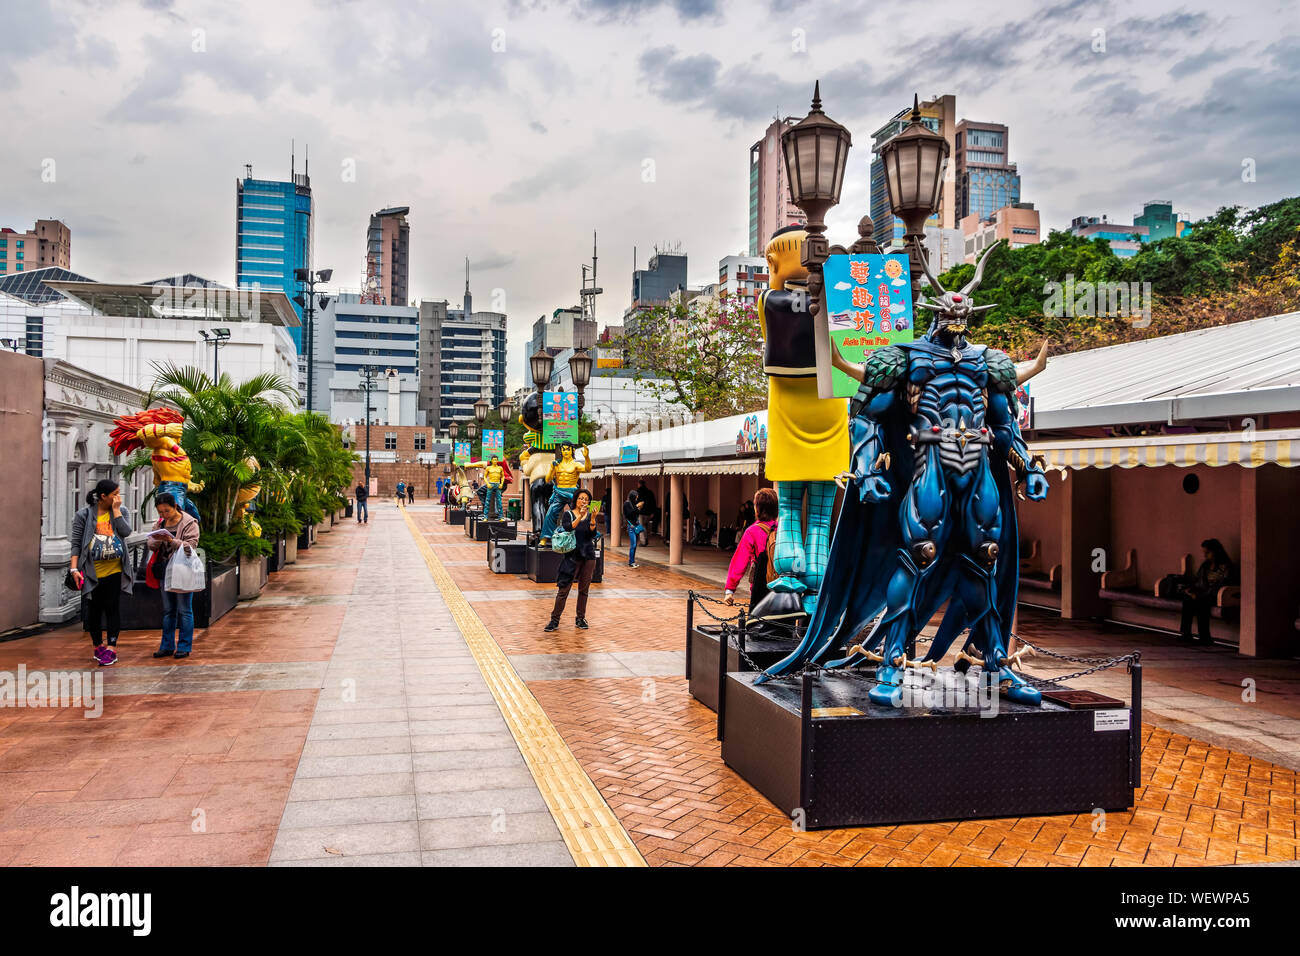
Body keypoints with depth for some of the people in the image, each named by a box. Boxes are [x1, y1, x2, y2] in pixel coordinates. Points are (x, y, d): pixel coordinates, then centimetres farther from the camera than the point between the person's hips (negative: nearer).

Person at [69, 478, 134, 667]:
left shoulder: (121, 511, 6)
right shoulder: (84, 515, -1)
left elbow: (126, 532, -11)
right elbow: (76, 543, -1)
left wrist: (116, 510, -10)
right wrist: (74, 568, -8)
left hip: (115, 569, 1)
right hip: (92, 571, -1)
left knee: (112, 608, -3)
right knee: (94, 609, 8)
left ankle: (111, 649, -1)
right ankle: (98, 647, 22)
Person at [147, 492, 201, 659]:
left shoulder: (189, 523, -7)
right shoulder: (159, 523, 12)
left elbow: (190, 545, -14)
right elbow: (151, 546, 9)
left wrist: (171, 540, -24)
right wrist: (158, 539, -12)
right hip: (165, 570, 6)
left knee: (184, 610, -1)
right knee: (168, 610, 13)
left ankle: (184, 646, 5)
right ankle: (167, 646, 20)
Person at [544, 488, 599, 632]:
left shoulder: (590, 515, 7)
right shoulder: (568, 514, 1)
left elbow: (593, 534, -6)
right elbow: (567, 529, -18)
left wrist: (592, 519, -21)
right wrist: (580, 516, -27)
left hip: (588, 556, 3)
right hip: (572, 555, -3)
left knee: (584, 588, 8)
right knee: (563, 588, -6)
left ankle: (581, 619, 18)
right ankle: (555, 620, -1)